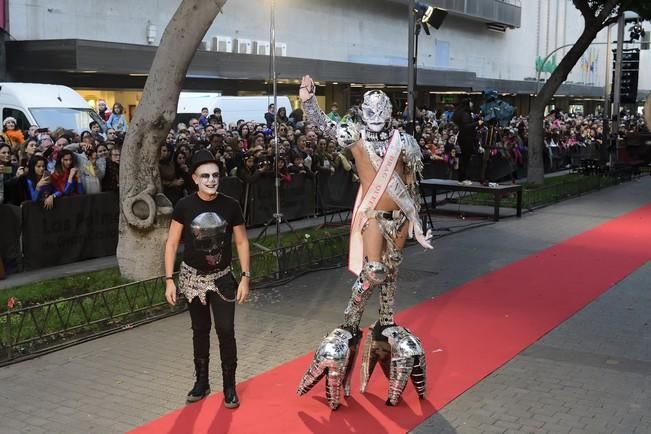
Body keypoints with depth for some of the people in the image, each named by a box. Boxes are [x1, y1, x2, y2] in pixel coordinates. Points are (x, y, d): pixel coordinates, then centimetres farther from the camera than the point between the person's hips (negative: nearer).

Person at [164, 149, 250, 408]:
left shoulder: (230, 205, -10)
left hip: (222, 278, -1)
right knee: (200, 330, 13)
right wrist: (169, 280, -8)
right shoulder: (184, 206, -11)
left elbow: (242, 242, -2)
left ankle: (229, 386, 11)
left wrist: (245, 277, -5)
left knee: (226, 331, -3)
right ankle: (202, 381, 28)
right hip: (193, 278, 1)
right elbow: (172, 243, -4)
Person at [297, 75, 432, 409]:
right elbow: (322, 125, -13)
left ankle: (385, 325, 26)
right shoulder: (355, 137, -5)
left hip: (399, 216, 3)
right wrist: (308, 102, -30)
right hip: (372, 216, -3)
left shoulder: (403, 141, 0)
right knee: (371, 274, -12)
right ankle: (347, 329, 1)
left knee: (390, 274, 12)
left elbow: (412, 182, 8)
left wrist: (415, 217, 11)